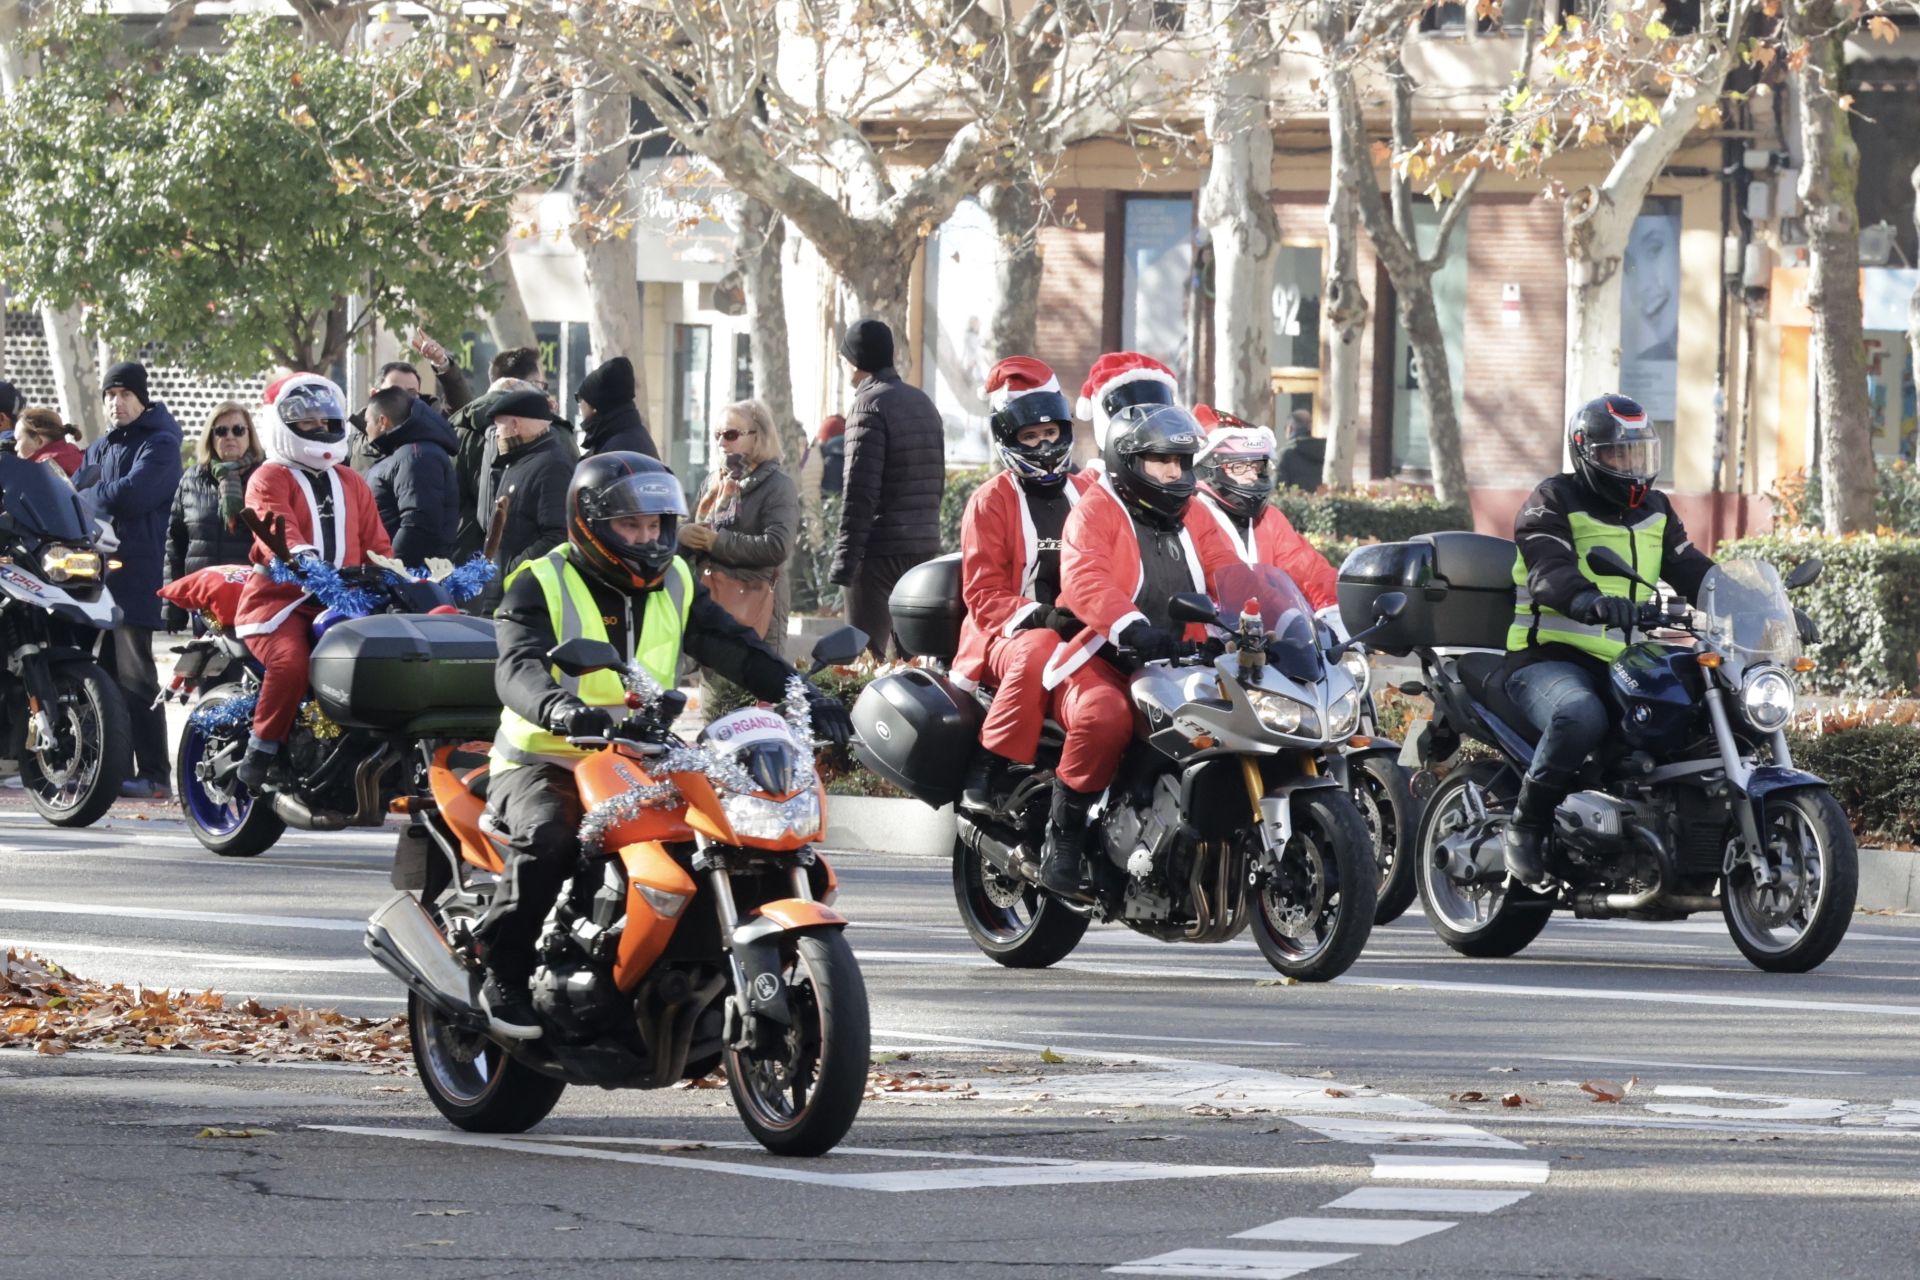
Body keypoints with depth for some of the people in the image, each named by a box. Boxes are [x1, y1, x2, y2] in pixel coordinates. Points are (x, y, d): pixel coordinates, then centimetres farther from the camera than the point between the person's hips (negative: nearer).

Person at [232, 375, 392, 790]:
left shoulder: (352, 483, 24)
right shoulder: (270, 479, 2)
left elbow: (375, 542, 24)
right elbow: (274, 523, -18)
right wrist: (298, 554, -39)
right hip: (279, 597, -6)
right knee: (291, 661, -34)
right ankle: (260, 753, -19)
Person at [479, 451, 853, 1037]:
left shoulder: (674, 586, 11)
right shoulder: (541, 586, -7)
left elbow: (733, 647, 2)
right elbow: (519, 667, -24)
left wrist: (803, 695, -16)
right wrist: (560, 708, -47)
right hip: (544, 763, -5)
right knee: (549, 834, -36)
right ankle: (505, 978, -23)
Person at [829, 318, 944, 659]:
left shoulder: (871, 405, -10)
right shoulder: (923, 403, 16)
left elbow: (860, 490, -15)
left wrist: (844, 560, -15)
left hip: (880, 553, -8)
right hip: (925, 547, 8)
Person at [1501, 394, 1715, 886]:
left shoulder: (1654, 511, 20)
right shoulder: (1552, 502, -2)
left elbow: (1692, 570, 16)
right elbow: (1548, 569, -20)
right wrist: (1586, 599, -43)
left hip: (1624, 665, 7)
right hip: (1550, 659, -7)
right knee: (1581, 715, -39)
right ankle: (1525, 825, -22)